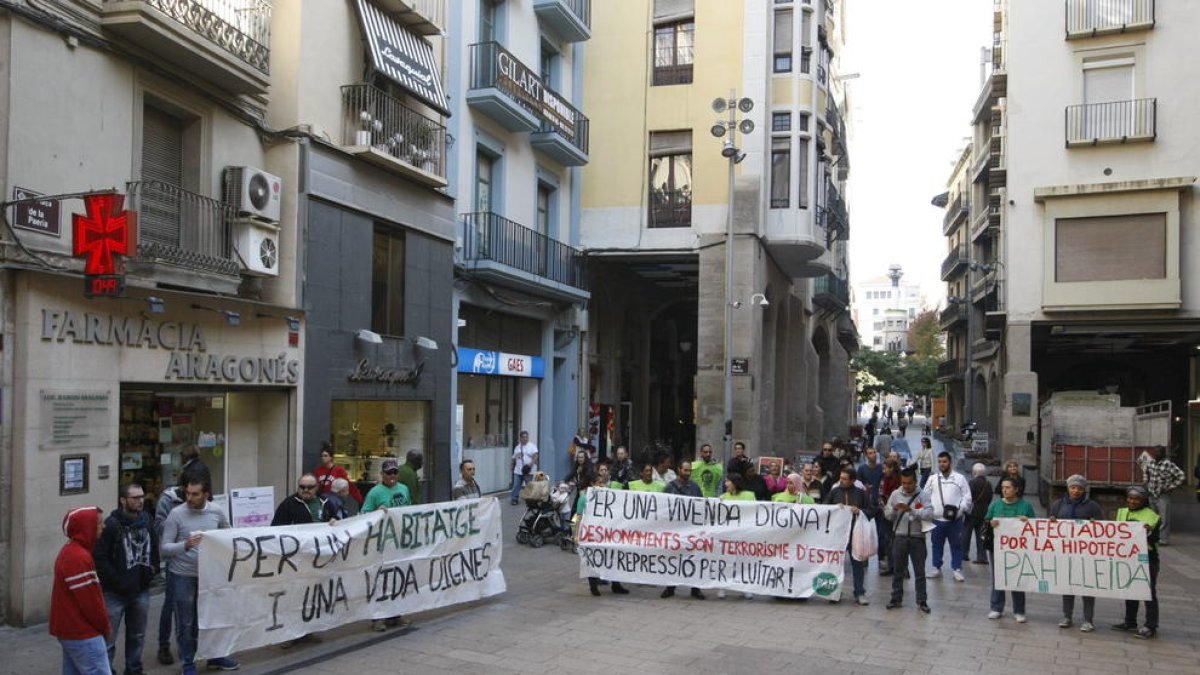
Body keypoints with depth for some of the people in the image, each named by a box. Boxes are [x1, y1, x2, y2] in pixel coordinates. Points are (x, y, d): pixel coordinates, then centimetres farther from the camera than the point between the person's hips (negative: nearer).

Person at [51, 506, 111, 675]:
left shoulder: (69, 552, 12)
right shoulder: (79, 557, -21)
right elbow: (89, 600, -21)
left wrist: (102, 626, 15)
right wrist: (105, 627, -7)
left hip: (71, 629, 10)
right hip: (82, 633, -10)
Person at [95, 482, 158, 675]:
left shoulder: (147, 520, 4)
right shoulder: (112, 524, -15)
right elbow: (99, 557, -18)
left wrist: (153, 568, 6)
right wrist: (116, 580, -17)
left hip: (141, 590, 6)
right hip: (115, 593, -6)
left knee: (138, 636, 17)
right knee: (109, 638, 1)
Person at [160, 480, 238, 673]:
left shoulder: (216, 512, -3)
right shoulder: (176, 514, -13)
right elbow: (164, 548, -13)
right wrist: (185, 545, -29)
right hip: (183, 576, -3)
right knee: (186, 623, 7)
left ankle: (215, 657, 33)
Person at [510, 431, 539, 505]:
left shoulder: (532, 446, -2)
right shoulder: (517, 447, 16)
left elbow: (535, 456, -16)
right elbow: (514, 458, 24)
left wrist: (531, 464, -29)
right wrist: (512, 466, 23)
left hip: (529, 471, -5)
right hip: (518, 471, 5)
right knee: (516, 486, 3)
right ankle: (514, 499, 9)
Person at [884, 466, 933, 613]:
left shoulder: (922, 496, -5)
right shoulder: (895, 494, 1)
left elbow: (929, 515, -18)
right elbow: (888, 515, 2)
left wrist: (911, 510, -29)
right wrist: (894, 509, -20)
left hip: (917, 537, -2)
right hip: (899, 536, 2)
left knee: (920, 571, 5)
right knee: (898, 570, 11)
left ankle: (922, 601, 15)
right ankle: (896, 598, 22)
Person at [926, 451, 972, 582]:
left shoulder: (959, 478, 2)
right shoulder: (932, 478, 7)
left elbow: (967, 496, 0)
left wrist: (961, 509, -13)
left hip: (955, 519, -2)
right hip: (937, 518, 2)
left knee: (956, 545, 3)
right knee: (937, 544, 10)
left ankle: (957, 569, 11)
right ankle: (936, 568, 21)